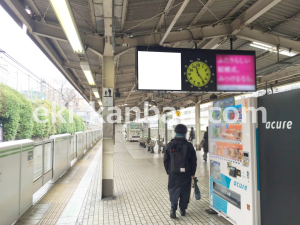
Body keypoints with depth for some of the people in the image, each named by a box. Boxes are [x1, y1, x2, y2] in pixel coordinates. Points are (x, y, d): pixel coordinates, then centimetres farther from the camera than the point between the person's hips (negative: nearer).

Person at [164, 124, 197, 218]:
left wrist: (168, 171, 13)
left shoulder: (170, 145, -3)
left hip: (173, 172, 0)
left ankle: (173, 209, -5)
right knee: (185, 191, 13)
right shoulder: (189, 145, -5)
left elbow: (166, 160, 2)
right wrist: (192, 173, 9)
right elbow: (193, 160, -1)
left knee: (173, 190, 7)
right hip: (186, 173, 0)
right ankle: (182, 209, 21)